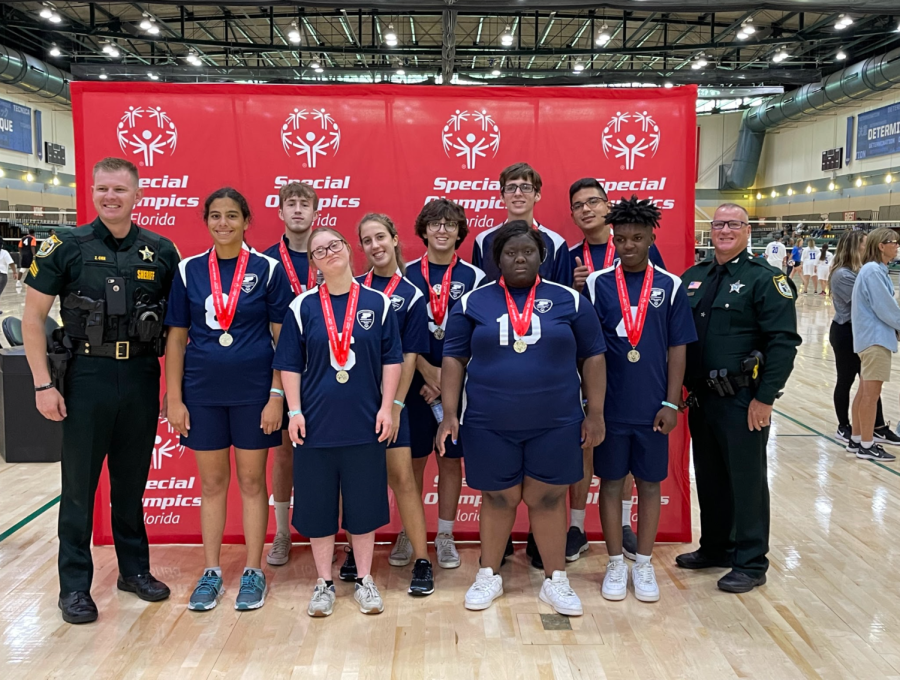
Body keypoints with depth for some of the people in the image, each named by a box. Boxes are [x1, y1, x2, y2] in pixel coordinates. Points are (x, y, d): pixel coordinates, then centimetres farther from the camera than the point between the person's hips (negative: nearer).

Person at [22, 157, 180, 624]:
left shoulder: (161, 251, 3)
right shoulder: (66, 247, -3)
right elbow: (33, 316, -1)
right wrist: (43, 384, -7)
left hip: (142, 377, 2)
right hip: (88, 376, -2)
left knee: (132, 481, 14)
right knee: (79, 485, 6)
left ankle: (135, 569, 29)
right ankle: (74, 585, 20)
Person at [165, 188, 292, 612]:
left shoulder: (267, 269, -3)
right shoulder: (189, 270, 3)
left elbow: (283, 338, -3)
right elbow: (176, 339, 5)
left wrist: (277, 395, -9)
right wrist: (174, 399, 0)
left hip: (253, 391, -2)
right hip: (202, 392, 2)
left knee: (251, 482, 8)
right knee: (212, 483, 11)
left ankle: (253, 572, 21)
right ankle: (211, 573, 24)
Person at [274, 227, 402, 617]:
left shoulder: (377, 303, 1)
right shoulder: (302, 307, 1)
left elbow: (391, 359, 2)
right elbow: (289, 365, 3)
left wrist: (387, 407, -4)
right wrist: (294, 411, -4)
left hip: (364, 424, 0)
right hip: (316, 424, 0)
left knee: (364, 504, 8)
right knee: (317, 505, 8)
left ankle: (364, 580, 26)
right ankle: (324, 583, 24)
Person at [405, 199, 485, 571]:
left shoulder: (474, 277, 1)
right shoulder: (406, 275, 2)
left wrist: (448, 379, -10)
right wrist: (429, 372, -12)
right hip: (416, 381, 0)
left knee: (450, 457, 8)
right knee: (413, 458, 6)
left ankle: (445, 536, 21)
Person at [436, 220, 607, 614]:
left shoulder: (569, 300, 2)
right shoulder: (473, 303, 2)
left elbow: (592, 358, 5)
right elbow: (454, 359, 4)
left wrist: (595, 412, 1)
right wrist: (450, 413, -2)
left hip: (555, 423, 0)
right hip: (489, 423, 0)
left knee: (548, 498, 8)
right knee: (498, 498, 10)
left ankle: (556, 581, 24)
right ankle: (489, 576, 29)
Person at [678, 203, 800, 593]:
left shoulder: (764, 278, -7)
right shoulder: (693, 278, 10)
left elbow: (783, 341, -13)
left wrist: (765, 398, -16)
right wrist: (681, 388, 8)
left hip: (742, 400, -6)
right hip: (700, 397, 6)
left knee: (746, 480, 4)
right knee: (708, 477, 16)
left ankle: (751, 562, 17)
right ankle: (715, 547, 32)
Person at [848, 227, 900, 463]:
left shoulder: (875, 270, 12)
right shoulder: (873, 271, -16)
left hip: (872, 337, 10)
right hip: (875, 338, -10)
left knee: (865, 391, 14)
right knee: (871, 393, -3)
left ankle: (857, 439, 23)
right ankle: (866, 445, 4)